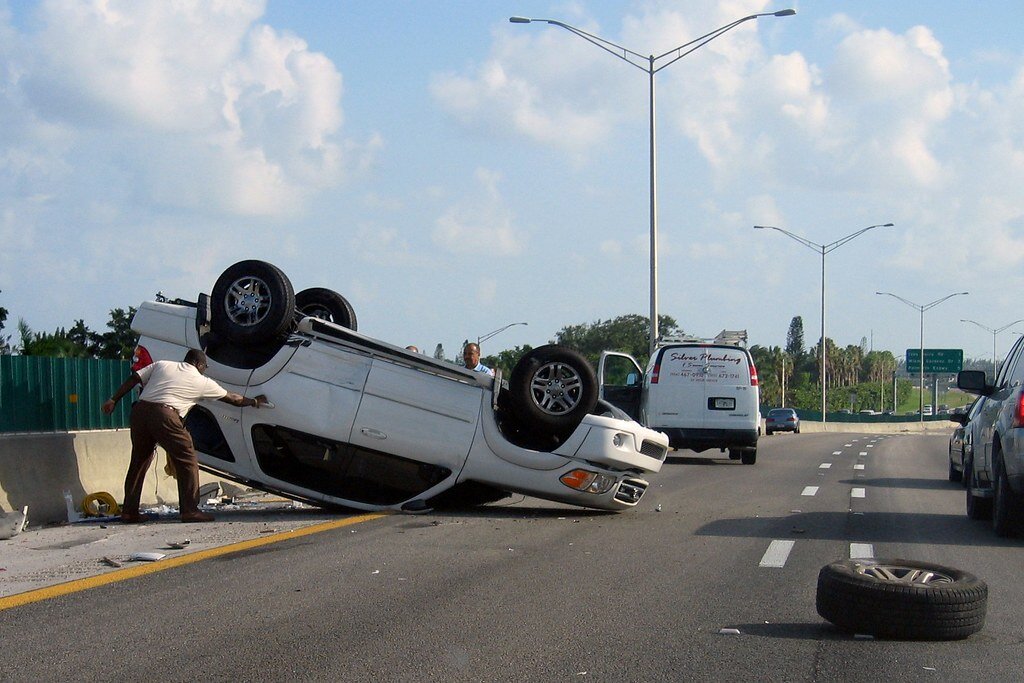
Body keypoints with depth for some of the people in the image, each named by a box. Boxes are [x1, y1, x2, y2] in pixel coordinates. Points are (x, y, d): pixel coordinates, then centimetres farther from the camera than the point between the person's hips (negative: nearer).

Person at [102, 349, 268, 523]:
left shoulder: (161, 365, 24)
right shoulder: (202, 382, 15)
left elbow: (133, 379, 15)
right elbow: (232, 398, 26)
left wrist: (113, 400, 17)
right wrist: (254, 401, 41)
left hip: (140, 411, 6)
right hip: (165, 416, -6)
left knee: (139, 461, 18)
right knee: (187, 461, 5)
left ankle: (129, 511, 20)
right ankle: (190, 510, 0)